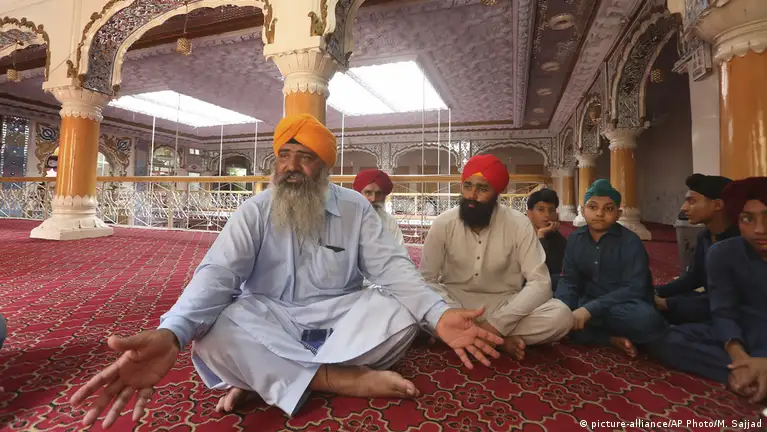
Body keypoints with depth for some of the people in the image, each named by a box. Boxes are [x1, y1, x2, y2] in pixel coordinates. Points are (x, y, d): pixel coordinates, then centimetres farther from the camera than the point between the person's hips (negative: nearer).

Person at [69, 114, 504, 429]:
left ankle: (264, 375, -22)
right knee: (212, 333, -30)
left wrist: (438, 314, -29)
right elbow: (218, 273, -17)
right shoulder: (256, 211, -4)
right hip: (269, 321, 0)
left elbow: (393, 266, -11)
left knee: (400, 315, -27)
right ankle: (344, 379, -26)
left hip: (338, 316, 1)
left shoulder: (355, 208, -3)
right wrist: (170, 335, -37)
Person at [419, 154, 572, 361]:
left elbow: (540, 283, -17)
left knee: (560, 316, -27)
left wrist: (496, 323, -28)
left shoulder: (519, 224, -14)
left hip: (503, 305, 0)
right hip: (454, 302, 1)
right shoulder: (443, 223, -12)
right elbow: (426, 280, -10)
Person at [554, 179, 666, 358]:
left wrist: (590, 309, -31)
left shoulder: (630, 242, -11)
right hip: (588, 302, 4)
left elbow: (634, 288, -20)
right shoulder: (575, 239, 2)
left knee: (646, 318, -37)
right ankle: (613, 339, -18)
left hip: (624, 306, -3)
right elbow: (569, 281, 0)